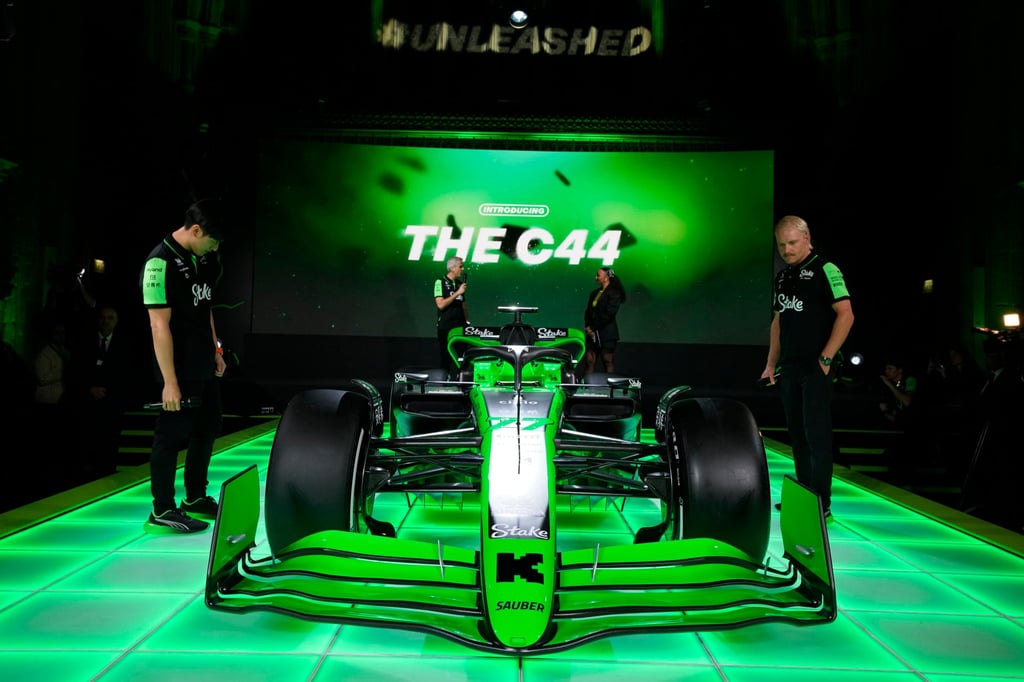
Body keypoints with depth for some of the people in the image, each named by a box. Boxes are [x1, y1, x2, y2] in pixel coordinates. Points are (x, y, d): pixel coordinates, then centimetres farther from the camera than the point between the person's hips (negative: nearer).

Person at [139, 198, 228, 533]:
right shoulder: (161, 262, -18)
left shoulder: (204, 258, 8)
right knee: (173, 434, 1)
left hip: (204, 365, 9)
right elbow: (159, 326, -20)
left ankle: (196, 497, 33)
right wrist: (170, 382, -21)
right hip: (179, 368, -9)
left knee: (208, 427, 17)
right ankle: (162, 508, 16)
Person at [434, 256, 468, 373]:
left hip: (460, 325, 6)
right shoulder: (440, 282, -4)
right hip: (445, 325, -6)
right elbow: (440, 304, -15)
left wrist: (467, 321, 10)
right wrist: (457, 293, -16)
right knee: (444, 358, -1)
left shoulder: (460, 283, 14)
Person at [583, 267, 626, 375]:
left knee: (608, 362, -2)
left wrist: (593, 328, -12)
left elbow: (608, 314, -14)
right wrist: (587, 326, -2)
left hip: (607, 334, -7)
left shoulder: (614, 293, -6)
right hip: (593, 334, 7)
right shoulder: (594, 293, 17)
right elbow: (588, 311, 15)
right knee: (589, 362, 3)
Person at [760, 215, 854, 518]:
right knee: (797, 436, 12)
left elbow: (846, 315, -13)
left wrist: (825, 359, -16)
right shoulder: (783, 276, 16)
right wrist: (771, 363, 14)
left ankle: (821, 504, 2)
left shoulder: (825, 270, -7)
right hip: (789, 369, 8)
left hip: (815, 369, -7)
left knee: (817, 436, -5)